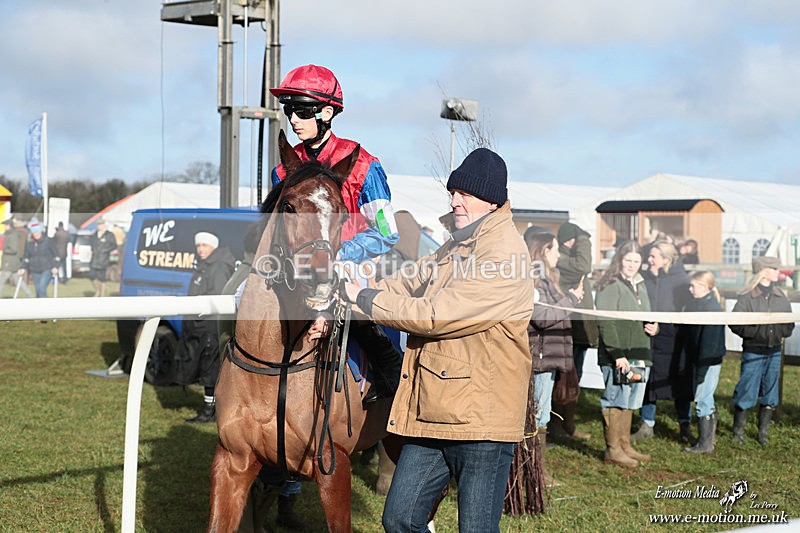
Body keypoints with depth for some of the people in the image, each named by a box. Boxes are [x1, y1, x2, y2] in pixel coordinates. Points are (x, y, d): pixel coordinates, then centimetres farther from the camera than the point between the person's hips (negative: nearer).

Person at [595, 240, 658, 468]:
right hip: (617, 357, -8)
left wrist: (653, 327, 7)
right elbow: (606, 323, -16)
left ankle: (625, 445, 23)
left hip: (639, 355, 8)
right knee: (616, 400, -4)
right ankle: (612, 449, 4)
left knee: (629, 402, 14)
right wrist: (617, 354, -21)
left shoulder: (640, 286, 17)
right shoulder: (611, 286, -10)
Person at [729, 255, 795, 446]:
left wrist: (779, 331, -8)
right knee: (747, 393, -3)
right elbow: (735, 323, -12)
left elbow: (789, 324, 13)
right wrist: (759, 330, -20)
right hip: (753, 351, -5)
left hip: (774, 352, 5)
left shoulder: (781, 297, 9)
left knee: (769, 394, 9)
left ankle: (763, 433, 21)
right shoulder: (747, 297, -6)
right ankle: (738, 431, 11)